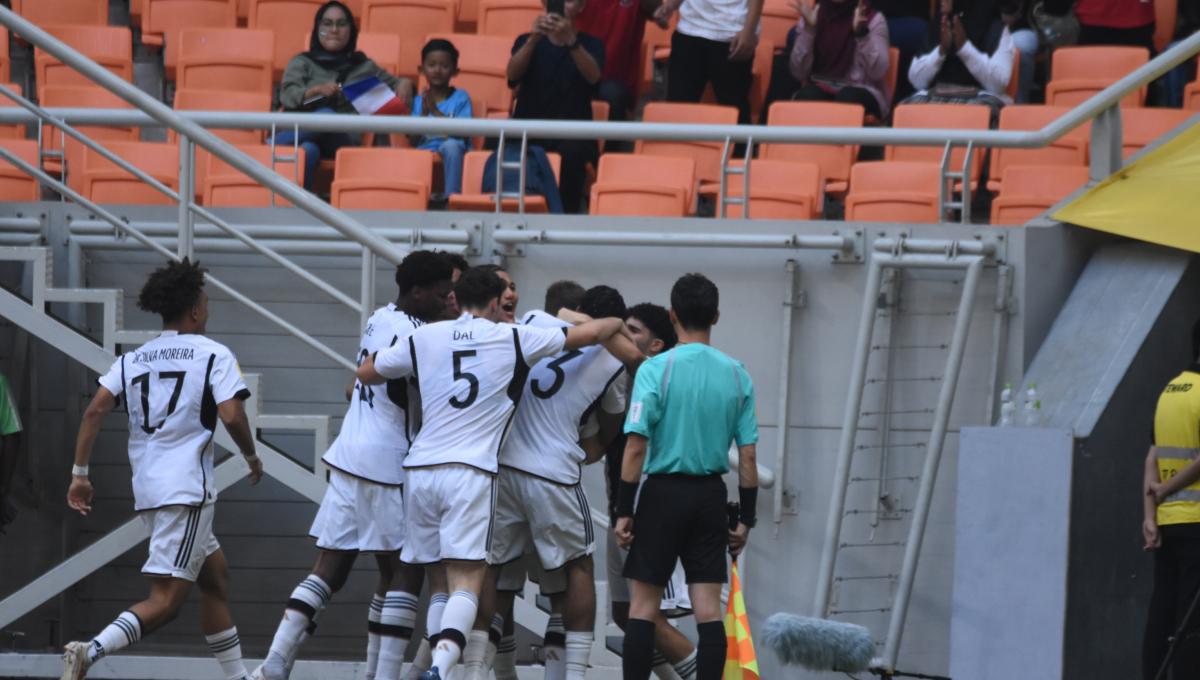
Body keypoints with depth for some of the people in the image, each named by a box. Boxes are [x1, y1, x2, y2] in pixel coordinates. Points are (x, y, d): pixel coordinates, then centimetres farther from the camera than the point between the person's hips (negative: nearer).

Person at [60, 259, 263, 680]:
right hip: (187, 489, -7)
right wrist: (252, 459, 5)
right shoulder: (213, 355, -3)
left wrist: (80, 473, 4)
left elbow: (95, 411, 2)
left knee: (215, 578, 21)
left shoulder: (132, 359, 13)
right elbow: (232, 417, -13)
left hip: (146, 489, 7)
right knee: (166, 601, -11)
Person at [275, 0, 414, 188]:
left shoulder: (364, 66, 28)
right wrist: (317, 90, -15)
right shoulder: (302, 62, 21)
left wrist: (404, 84, 10)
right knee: (308, 150, -41)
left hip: (344, 140, 0)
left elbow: (394, 84, 36)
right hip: (302, 132, 0)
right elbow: (287, 96, 5)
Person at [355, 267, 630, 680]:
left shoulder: (424, 339, 9)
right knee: (467, 584, -8)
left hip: (420, 471, 4)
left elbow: (366, 373, 21)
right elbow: (590, 334, 12)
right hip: (471, 474, -4)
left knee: (443, 580, 16)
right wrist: (618, 324, 33)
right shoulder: (514, 339, 3)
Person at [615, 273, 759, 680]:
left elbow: (636, 448, -12)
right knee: (708, 611, 3)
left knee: (643, 605, 4)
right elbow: (748, 456, 4)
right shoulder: (736, 375, 2)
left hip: (664, 493, -3)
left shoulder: (655, 370, -9)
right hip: (711, 495, 3)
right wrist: (746, 519, 11)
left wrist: (624, 511, -5)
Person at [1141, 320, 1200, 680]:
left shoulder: (1169, 391, 12)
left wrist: (1149, 514, 3)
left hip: (1166, 523, 7)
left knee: (1161, 615, 9)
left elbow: (1153, 457, 8)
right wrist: (1166, 490, -3)